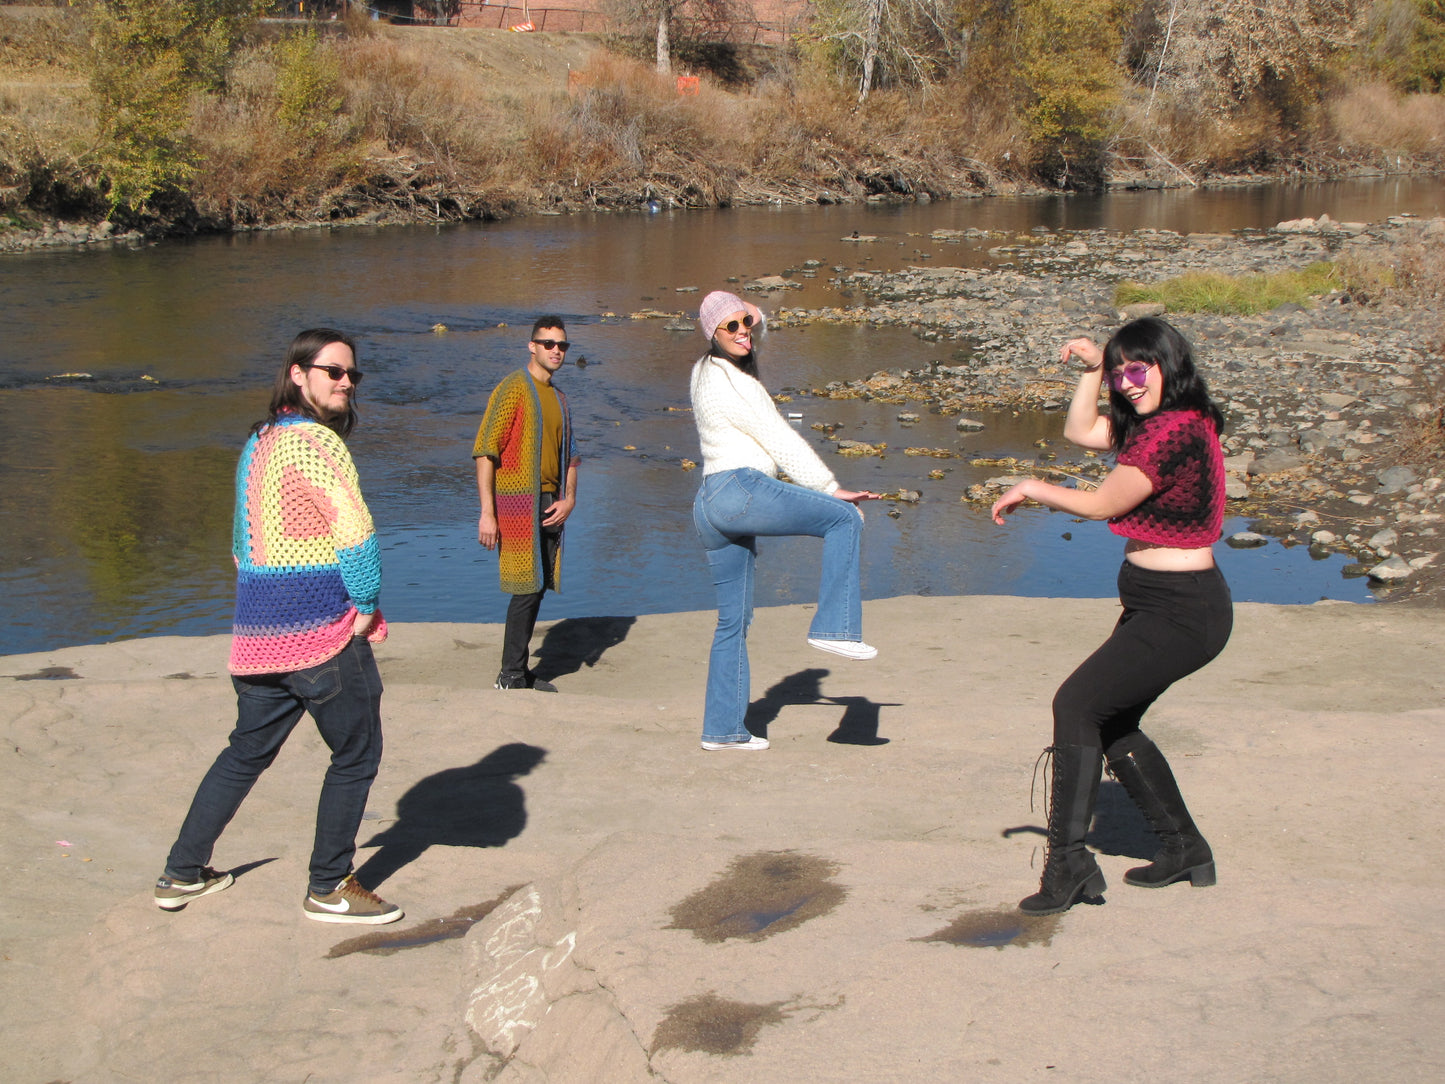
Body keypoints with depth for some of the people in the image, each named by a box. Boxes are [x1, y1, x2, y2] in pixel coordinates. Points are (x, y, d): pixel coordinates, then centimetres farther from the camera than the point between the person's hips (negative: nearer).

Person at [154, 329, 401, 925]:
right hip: (323, 632, -9)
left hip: (260, 632, 9)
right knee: (357, 756, 7)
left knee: (247, 752, 21)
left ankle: (183, 873, 28)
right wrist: (368, 606, -13)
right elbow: (355, 530, -26)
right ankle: (329, 888, 15)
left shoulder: (259, 440, 15)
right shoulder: (314, 441, -14)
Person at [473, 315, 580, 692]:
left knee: (538, 588, 9)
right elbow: (484, 450, -12)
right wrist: (487, 512, -17)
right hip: (518, 501, -8)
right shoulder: (514, 388, -8)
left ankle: (519, 672, 17)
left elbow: (570, 455, 21)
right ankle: (512, 677, 0)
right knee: (528, 588, -9)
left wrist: (569, 499, 2)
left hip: (549, 505, 8)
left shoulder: (558, 398, 16)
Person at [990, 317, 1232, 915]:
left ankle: (1068, 862, -11)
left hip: (1180, 611, -11)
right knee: (1113, 723, 17)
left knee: (1077, 704, -13)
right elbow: (1082, 431, 23)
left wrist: (1031, 488, -3)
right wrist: (1093, 367, 11)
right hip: (1159, 602, 11)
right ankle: (1185, 849, 27)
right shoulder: (1156, 423, 11)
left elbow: (1101, 503, -17)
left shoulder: (1176, 432, -21)